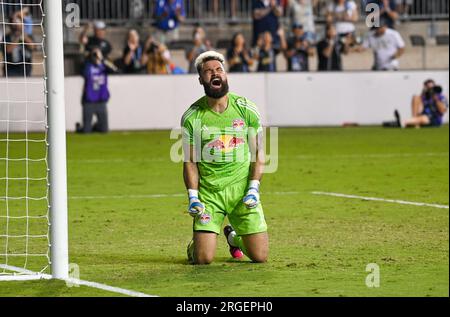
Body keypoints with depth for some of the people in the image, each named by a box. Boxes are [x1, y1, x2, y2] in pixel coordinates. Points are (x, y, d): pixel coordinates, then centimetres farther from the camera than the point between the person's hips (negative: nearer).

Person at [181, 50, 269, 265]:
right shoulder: (192, 116, -2)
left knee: (260, 257, -1)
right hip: (208, 193, -1)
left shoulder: (247, 110, 0)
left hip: (242, 190, 1)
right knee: (203, 259, -12)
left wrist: (253, 188, -8)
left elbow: (258, 154, 5)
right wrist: (193, 196, -10)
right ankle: (195, 244, 26)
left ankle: (233, 236, 32)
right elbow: (190, 162, 2)